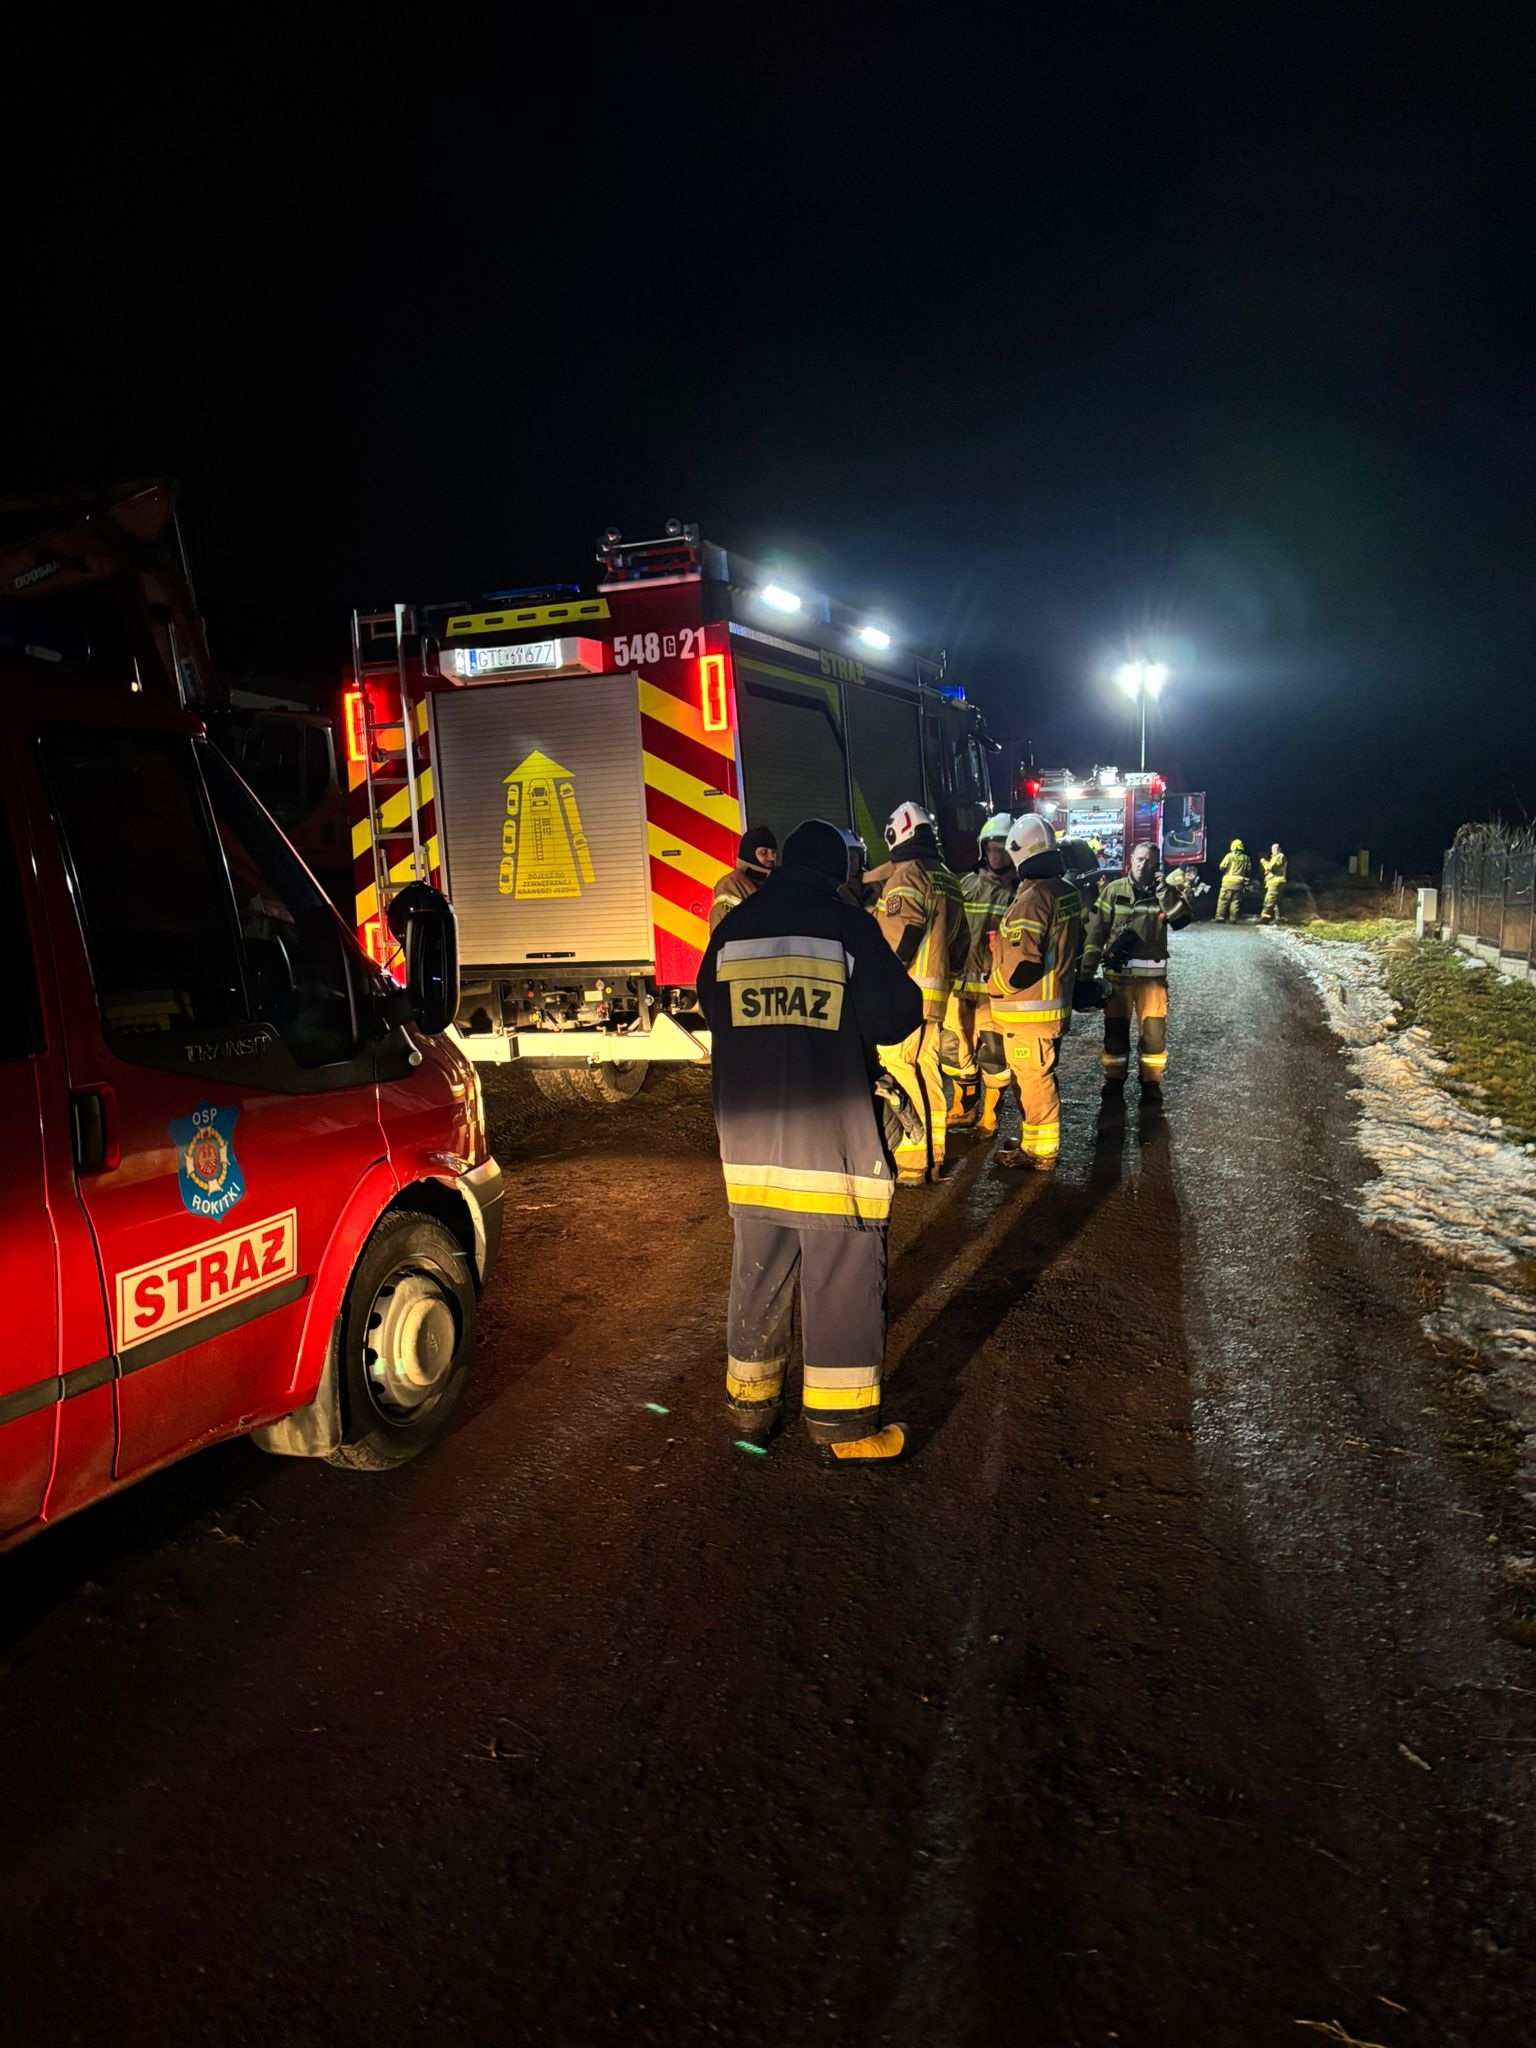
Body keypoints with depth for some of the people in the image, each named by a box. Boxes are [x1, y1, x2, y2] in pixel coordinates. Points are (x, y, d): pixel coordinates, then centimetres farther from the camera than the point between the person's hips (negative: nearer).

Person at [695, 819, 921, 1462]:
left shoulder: (734, 928, 6)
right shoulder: (847, 925, -8)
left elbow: (712, 1006, 17)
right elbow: (895, 1017, -7)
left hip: (750, 1139, 5)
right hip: (832, 1137, -5)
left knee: (758, 1272, 16)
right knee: (843, 1279, 4)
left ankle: (751, 1402, 28)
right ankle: (844, 1421, 10)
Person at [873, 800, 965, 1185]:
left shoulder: (906, 874, -10)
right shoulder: (947, 880, 17)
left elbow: (897, 937, -18)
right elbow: (958, 942, 19)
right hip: (934, 993, 9)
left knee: (901, 1074, -7)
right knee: (926, 1073, 15)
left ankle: (912, 1165, -6)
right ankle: (932, 1156, 22)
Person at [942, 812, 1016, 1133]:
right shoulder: (967, 884, 10)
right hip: (961, 980, 5)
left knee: (992, 1051, -1)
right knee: (955, 1047, 11)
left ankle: (989, 1116, 16)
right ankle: (964, 1109, 29)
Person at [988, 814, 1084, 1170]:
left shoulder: (1031, 899, -23)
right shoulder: (1068, 893, 6)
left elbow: (1022, 964, -26)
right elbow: (1074, 946, 17)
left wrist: (995, 985, -9)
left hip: (1028, 1011, -9)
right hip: (1057, 1004, 9)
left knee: (1033, 1081, 2)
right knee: (1040, 1077, 19)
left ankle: (1039, 1152, 11)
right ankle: (1034, 1142, 31)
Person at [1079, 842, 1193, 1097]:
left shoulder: (1165, 892, 3)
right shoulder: (1113, 890, -1)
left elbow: (1182, 919, -15)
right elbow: (1096, 930, -1)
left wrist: (1162, 890, -21)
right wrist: (1088, 968, -5)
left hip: (1152, 974, 0)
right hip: (1117, 972, 0)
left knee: (1153, 1029, 3)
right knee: (1115, 1028, 8)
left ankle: (1151, 1080, 19)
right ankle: (1114, 1078, 23)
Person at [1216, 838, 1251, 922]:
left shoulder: (1229, 856, -5)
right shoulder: (1245, 858, 6)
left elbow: (1222, 867, -5)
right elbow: (1249, 871, 7)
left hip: (1228, 881, -3)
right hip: (1239, 883, 3)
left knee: (1223, 900, 0)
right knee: (1235, 901, 6)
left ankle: (1219, 917, -4)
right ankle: (1233, 919, 2)